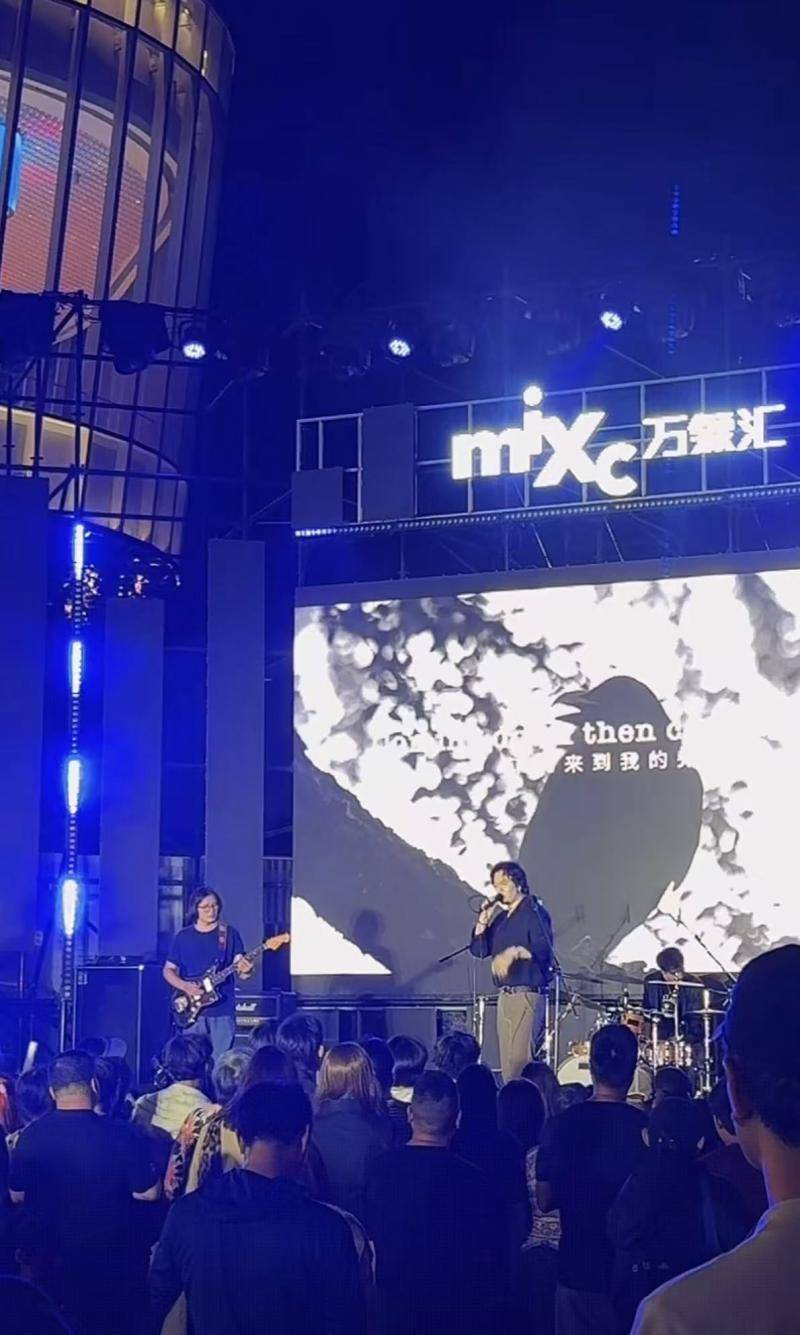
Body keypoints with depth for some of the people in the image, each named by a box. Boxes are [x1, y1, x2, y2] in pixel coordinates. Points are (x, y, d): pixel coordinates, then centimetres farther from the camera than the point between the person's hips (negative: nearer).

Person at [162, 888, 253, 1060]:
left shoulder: (229, 934, 4)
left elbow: (241, 968, -1)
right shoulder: (183, 937, 7)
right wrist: (185, 986, -9)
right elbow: (168, 970, 10)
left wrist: (245, 970, -26)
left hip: (222, 1011, -1)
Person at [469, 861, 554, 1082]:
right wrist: (483, 920, 3)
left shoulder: (534, 913, -5)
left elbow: (543, 950, -16)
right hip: (505, 996, 8)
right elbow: (478, 950, 14)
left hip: (527, 995, -8)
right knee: (507, 1062, 6)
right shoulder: (501, 918, 18)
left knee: (519, 1060, -15)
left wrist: (517, 952, -30)